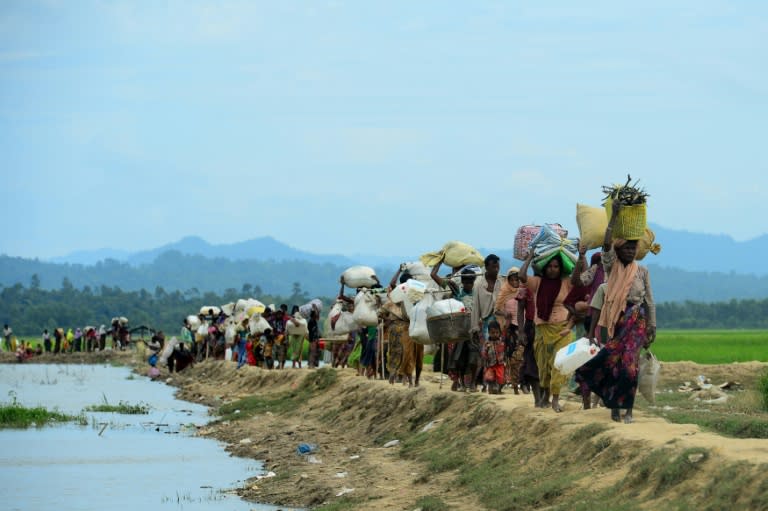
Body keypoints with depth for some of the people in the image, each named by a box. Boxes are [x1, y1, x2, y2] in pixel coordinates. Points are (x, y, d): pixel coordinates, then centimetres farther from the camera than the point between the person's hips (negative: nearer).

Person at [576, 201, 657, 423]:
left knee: (629, 362, -10)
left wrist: (652, 327, 5)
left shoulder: (642, 271, 7)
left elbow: (649, 301, 9)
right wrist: (614, 216, -18)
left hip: (636, 321, 0)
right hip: (616, 320, 0)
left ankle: (628, 409, -7)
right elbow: (606, 244, -13)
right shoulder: (612, 267, 4)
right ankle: (615, 405, 8)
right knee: (613, 361, -4)